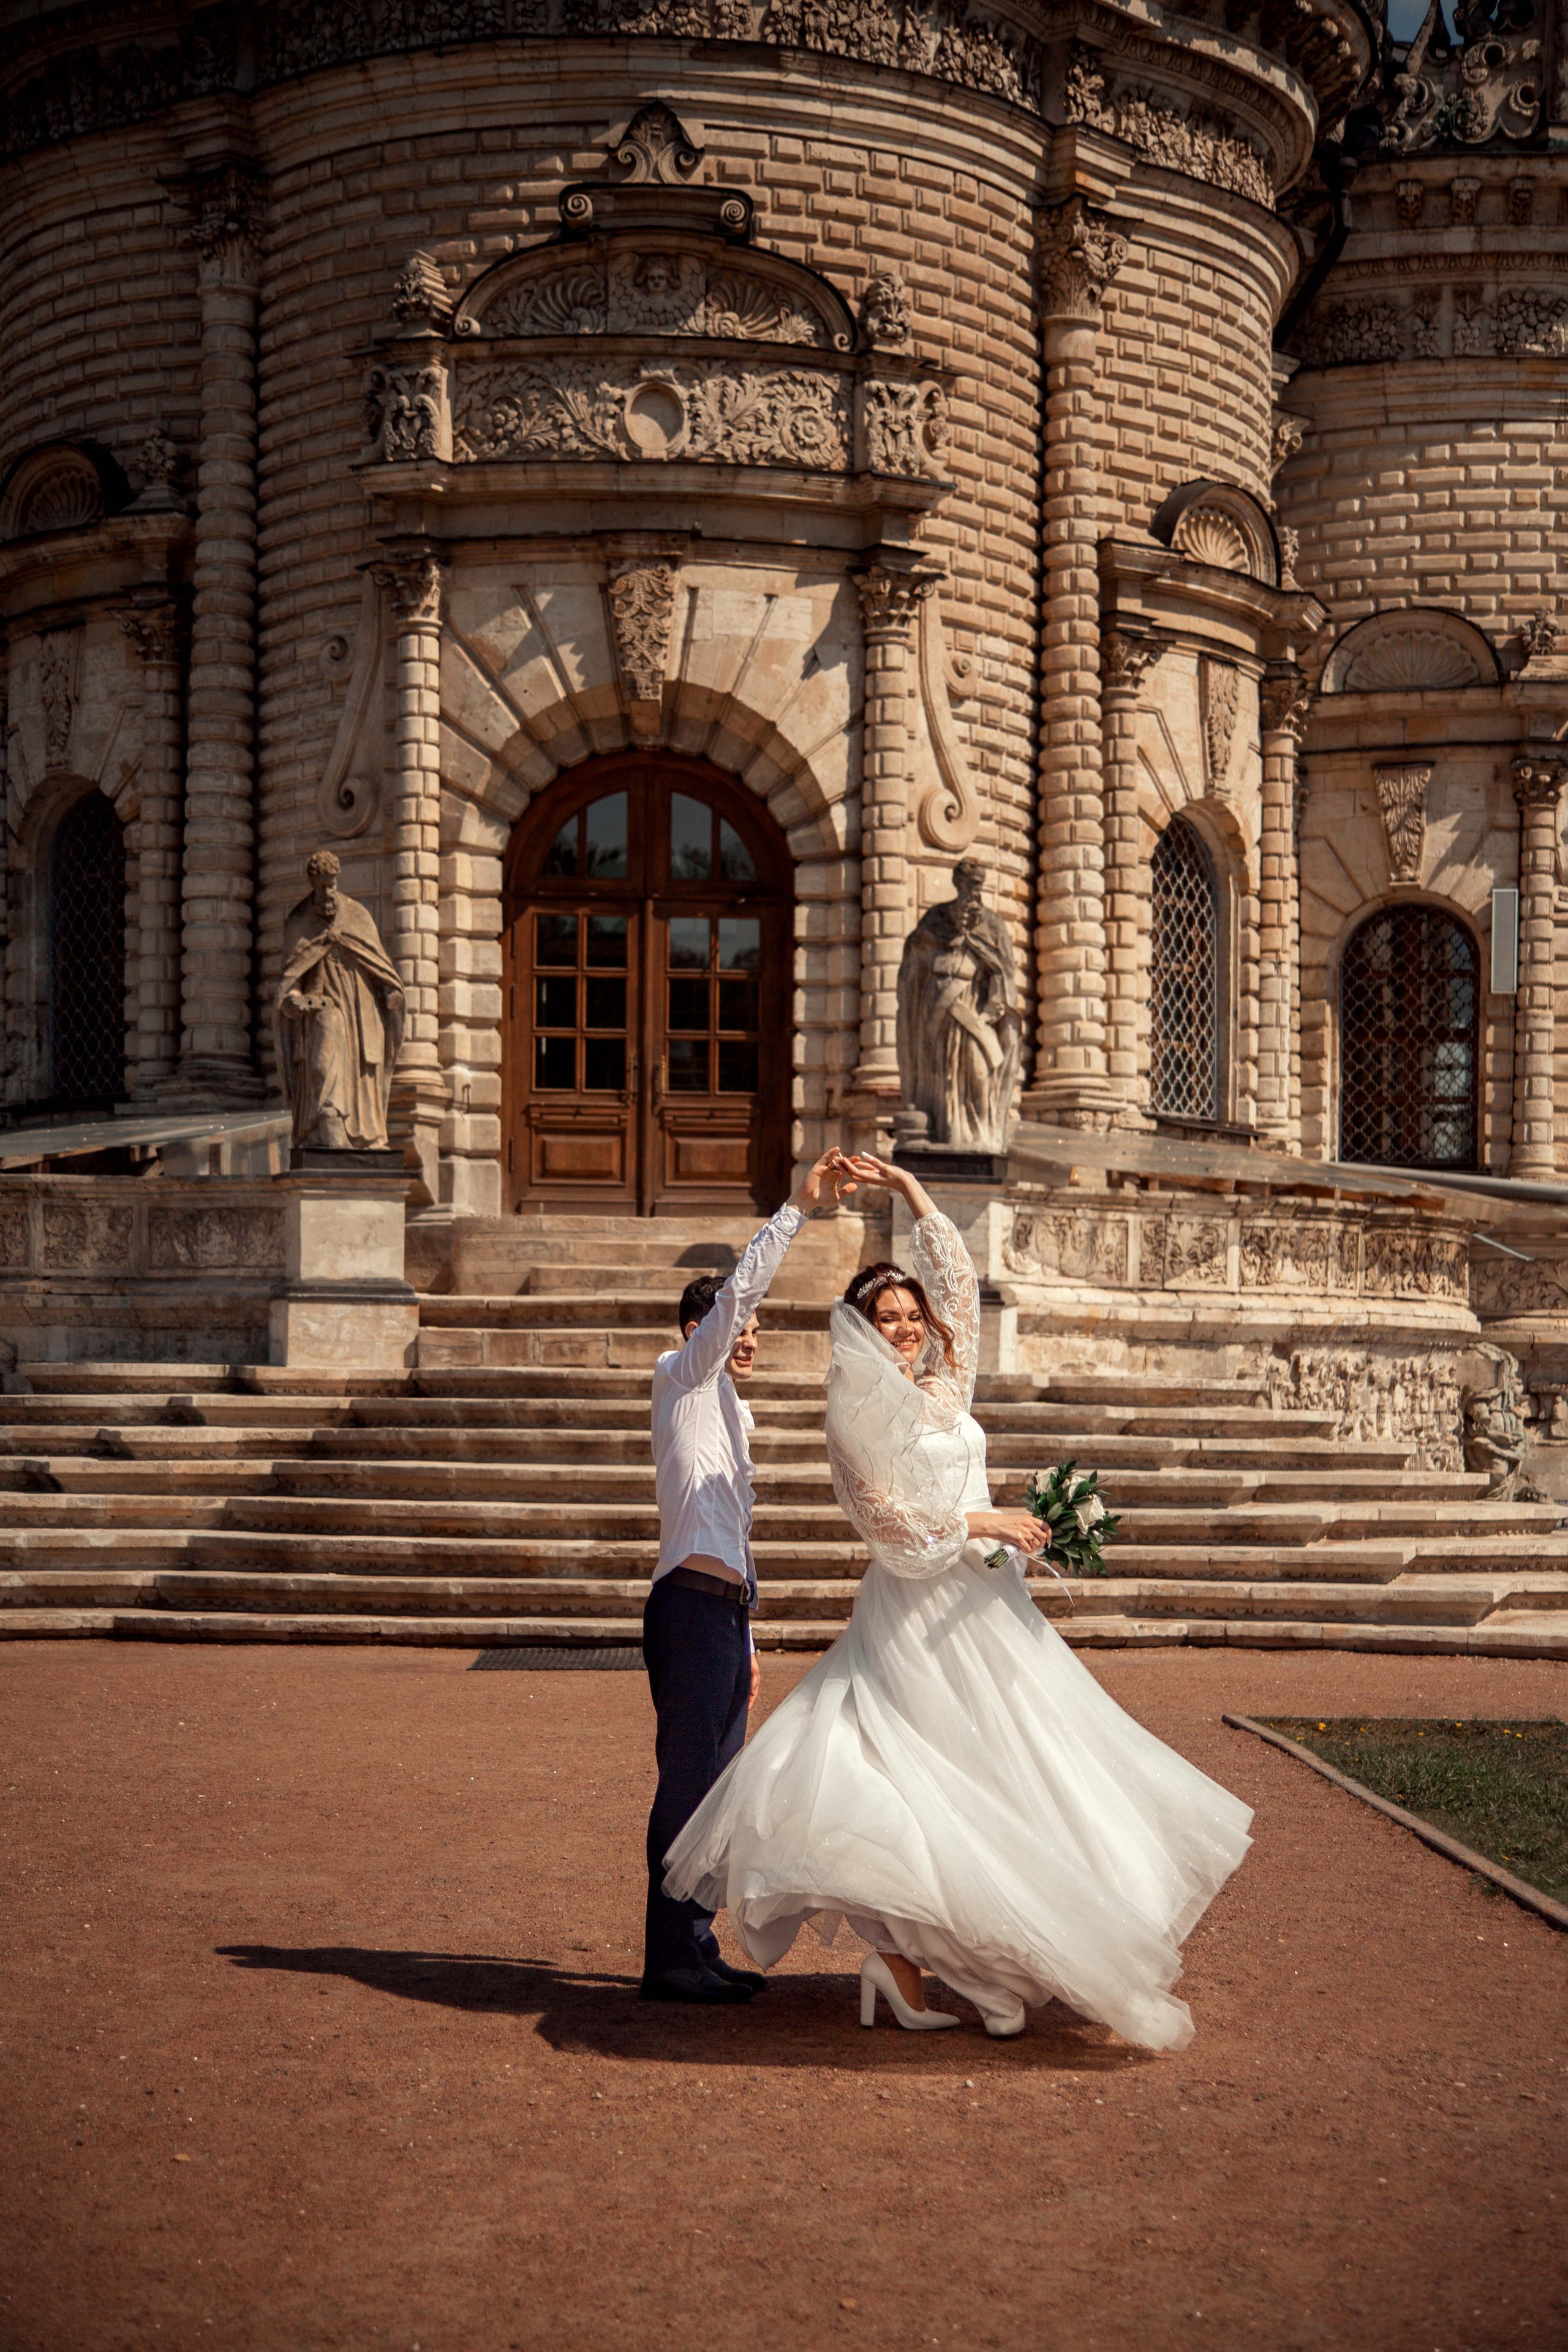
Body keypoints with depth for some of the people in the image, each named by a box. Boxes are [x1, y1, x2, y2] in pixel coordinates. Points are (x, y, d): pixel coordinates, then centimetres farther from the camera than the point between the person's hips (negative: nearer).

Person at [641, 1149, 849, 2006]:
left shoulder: (731, 1411, 25)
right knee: (687, 1784, -8)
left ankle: (697, 1947, 17)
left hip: (724, 1612, 9)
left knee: (712, 1789, 11)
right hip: (692, 1607, -9)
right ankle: (670, 1959, -6)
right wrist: (798, 1209, -15)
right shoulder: (683, 1380, 1)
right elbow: (735, 1290, -15)